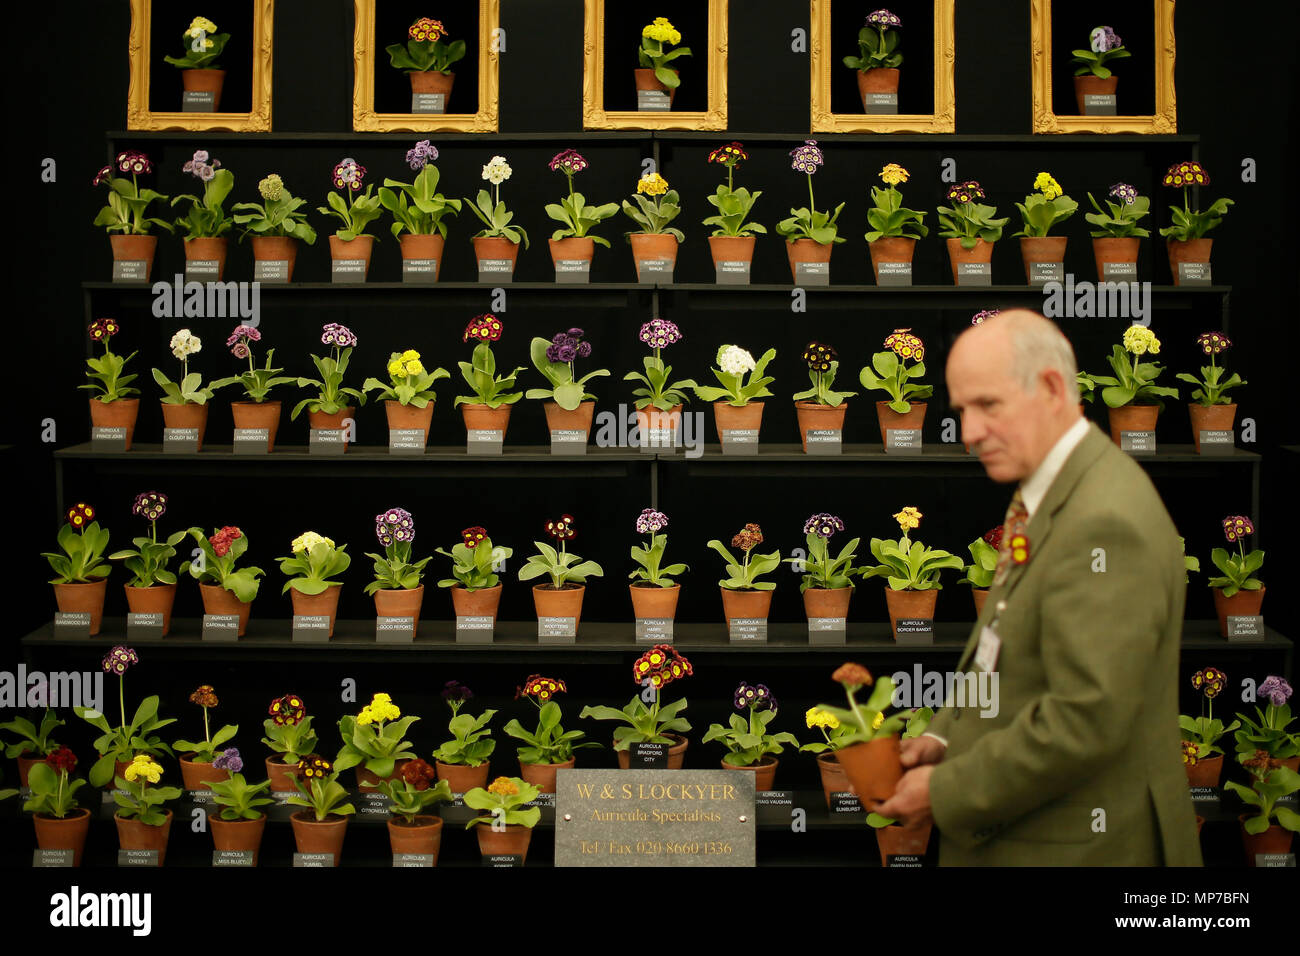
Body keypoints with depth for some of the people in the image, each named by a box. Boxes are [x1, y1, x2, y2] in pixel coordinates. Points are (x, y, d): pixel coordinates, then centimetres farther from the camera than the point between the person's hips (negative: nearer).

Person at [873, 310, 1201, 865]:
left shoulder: (1106, 521, -23)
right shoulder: (1047, 496, 9)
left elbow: (1087, 719, -27)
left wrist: (946, 792, -19)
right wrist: (944, 736, 3)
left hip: (1077, 846, -9)